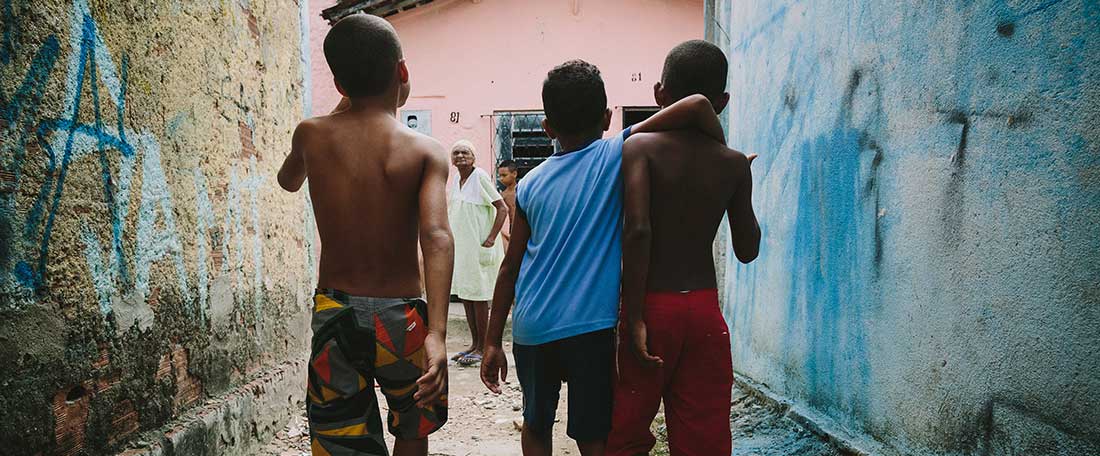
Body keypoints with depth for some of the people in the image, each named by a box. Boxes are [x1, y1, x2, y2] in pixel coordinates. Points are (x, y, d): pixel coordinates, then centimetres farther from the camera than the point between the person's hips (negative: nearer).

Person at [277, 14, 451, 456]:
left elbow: (288, 180, 23)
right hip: (400, 317, -1)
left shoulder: (311, 135, -1)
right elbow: (436, 235, -24)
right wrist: (437, 334, -31)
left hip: (333, 316, 2)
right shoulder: (426, 151, -9)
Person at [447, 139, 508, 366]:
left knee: (478, 297, -2)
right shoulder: (456, 180, 10)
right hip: (460, 246, 8)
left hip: (478, 247, -8)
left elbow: (502, 209, -16)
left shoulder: (480, 177, -12)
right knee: (464, 296, 12)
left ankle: (482, 348, 7)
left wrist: (490, 239, -20)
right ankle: (474, 344, 22)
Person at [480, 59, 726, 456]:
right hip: (590, 327, -3)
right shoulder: (616, 155, -2)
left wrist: (493, 342, 14)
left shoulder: (530, 184, 7)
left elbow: (511, 268, 8)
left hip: (531, 330, 3)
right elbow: (696, 107, -10)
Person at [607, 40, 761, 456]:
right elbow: (747, 249, 8)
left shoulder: (640, 147, -7)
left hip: (652, 305, -3)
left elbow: (638, 229, -21)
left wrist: (635, 318, -17)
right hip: (705, 311, 3)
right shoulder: (734, 165, 2)